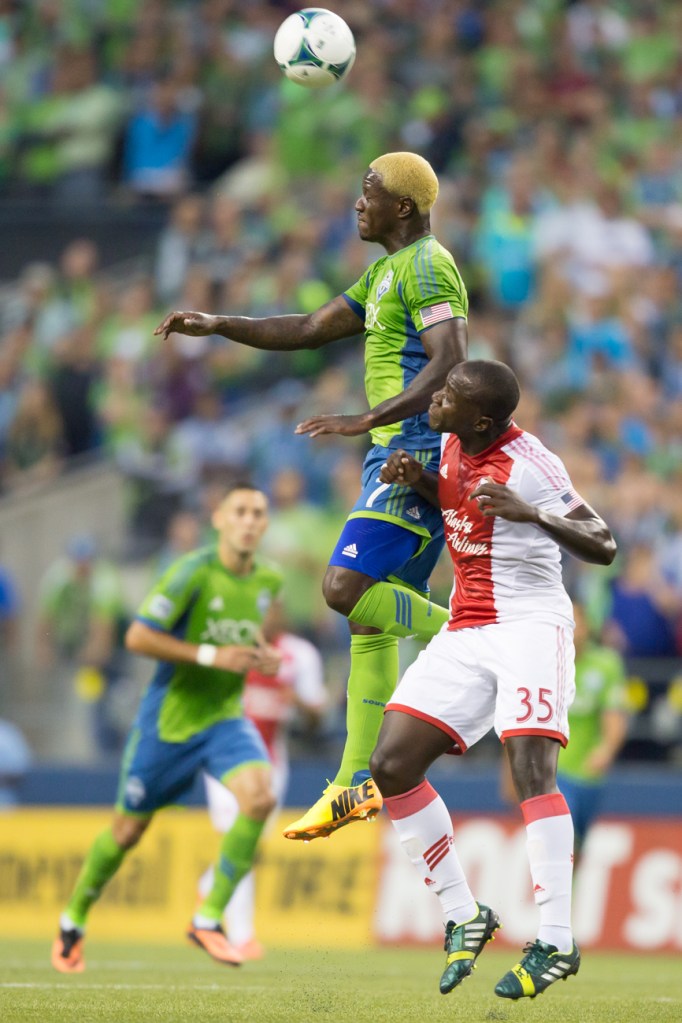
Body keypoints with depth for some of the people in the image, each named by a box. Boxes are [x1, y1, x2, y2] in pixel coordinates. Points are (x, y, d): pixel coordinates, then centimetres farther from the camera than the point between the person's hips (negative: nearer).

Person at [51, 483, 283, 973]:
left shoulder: (269, 581, 2)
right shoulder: (194, 572, -18)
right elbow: (138, 637, -20)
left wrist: (260, 655, 2)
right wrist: (211, 655, -24)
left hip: (224, 717, 4)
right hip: (168, 719, -4)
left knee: (260, 796, -24)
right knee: (128, 831, 8)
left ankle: (209, 919, -11)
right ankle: (73, 922, 34)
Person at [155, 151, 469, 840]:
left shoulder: (427, 267, -10)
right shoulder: (387, 273, 21)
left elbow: (451, 364, -23)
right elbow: (309, 330, 27)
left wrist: (366, 421, -28)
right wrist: (218, 326, 16)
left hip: (417, 453, -10)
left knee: (345, 590, -21)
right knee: (373, 617, 7)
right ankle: (356, 784, 8)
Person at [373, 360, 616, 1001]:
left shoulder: (528, 463, -16)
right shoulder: (454, 444, 6)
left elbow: (603, 547, -19)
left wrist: (532, 514, -35)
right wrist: (418, 481, 7)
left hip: (529, 623, -8)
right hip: (465, 630, 8)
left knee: (530, 766, -24)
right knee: (392, 765, -3)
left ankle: (555, 943, -25)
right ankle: (463, 917, 7)